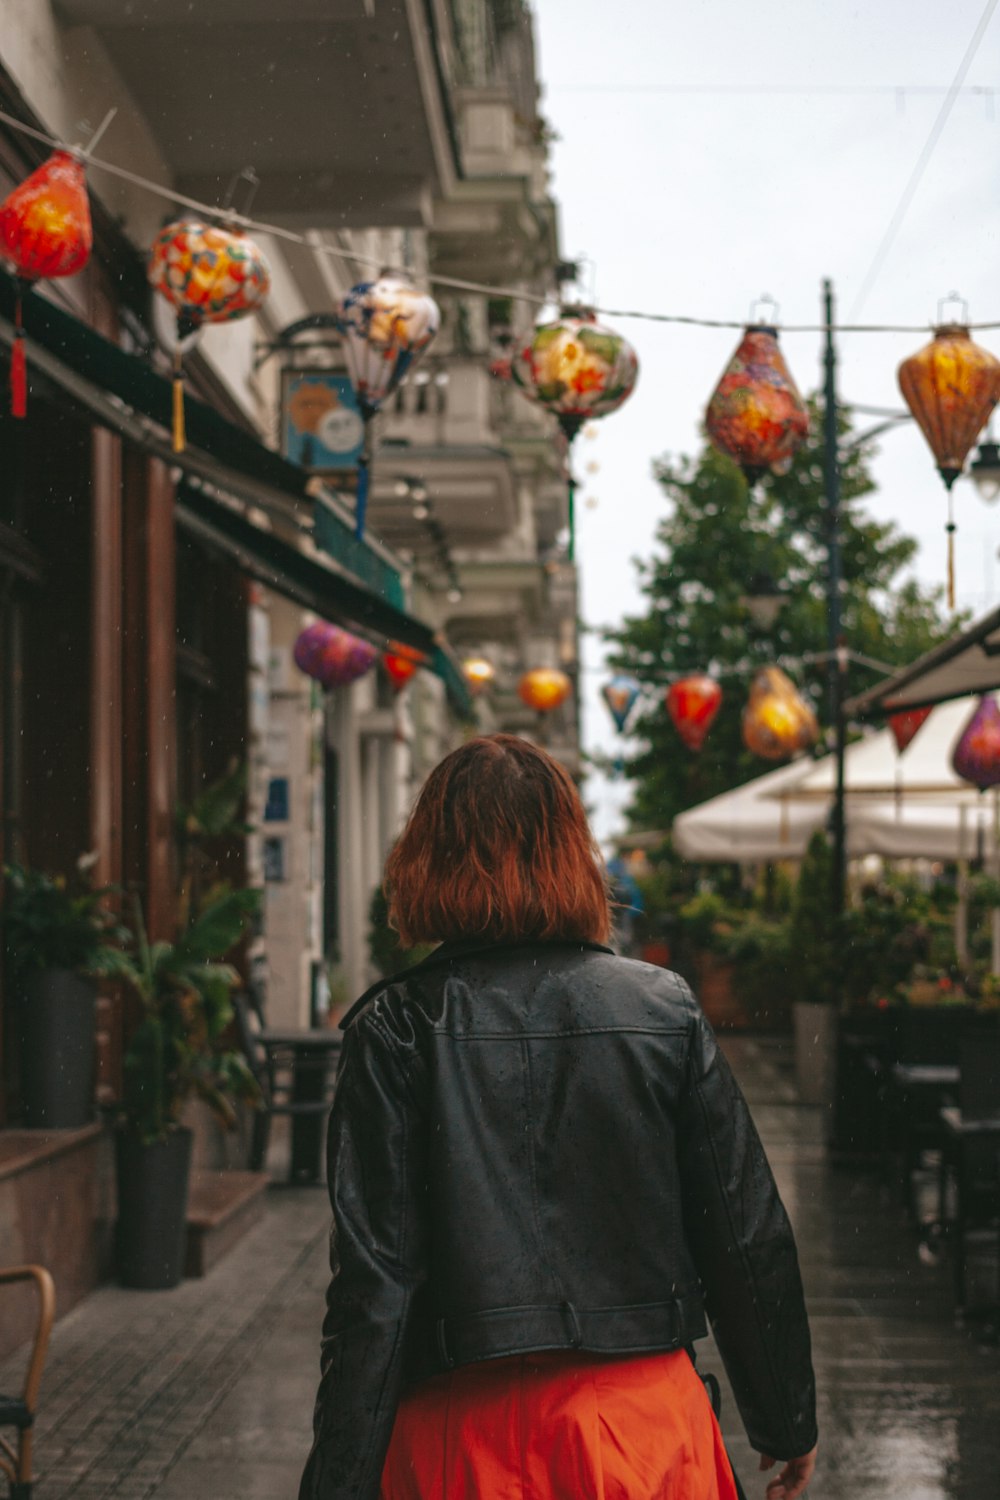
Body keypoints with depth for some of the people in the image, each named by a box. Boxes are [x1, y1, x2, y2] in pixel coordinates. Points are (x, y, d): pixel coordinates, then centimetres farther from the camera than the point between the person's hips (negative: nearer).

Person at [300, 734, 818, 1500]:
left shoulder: (397, 1029, -8)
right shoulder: (667, 1011, -1)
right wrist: (788, 1424, 14)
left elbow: (374, 1282, -12)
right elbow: (749, 1240, 2)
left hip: (469, 1436, -1)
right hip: (644, 1421, 2)